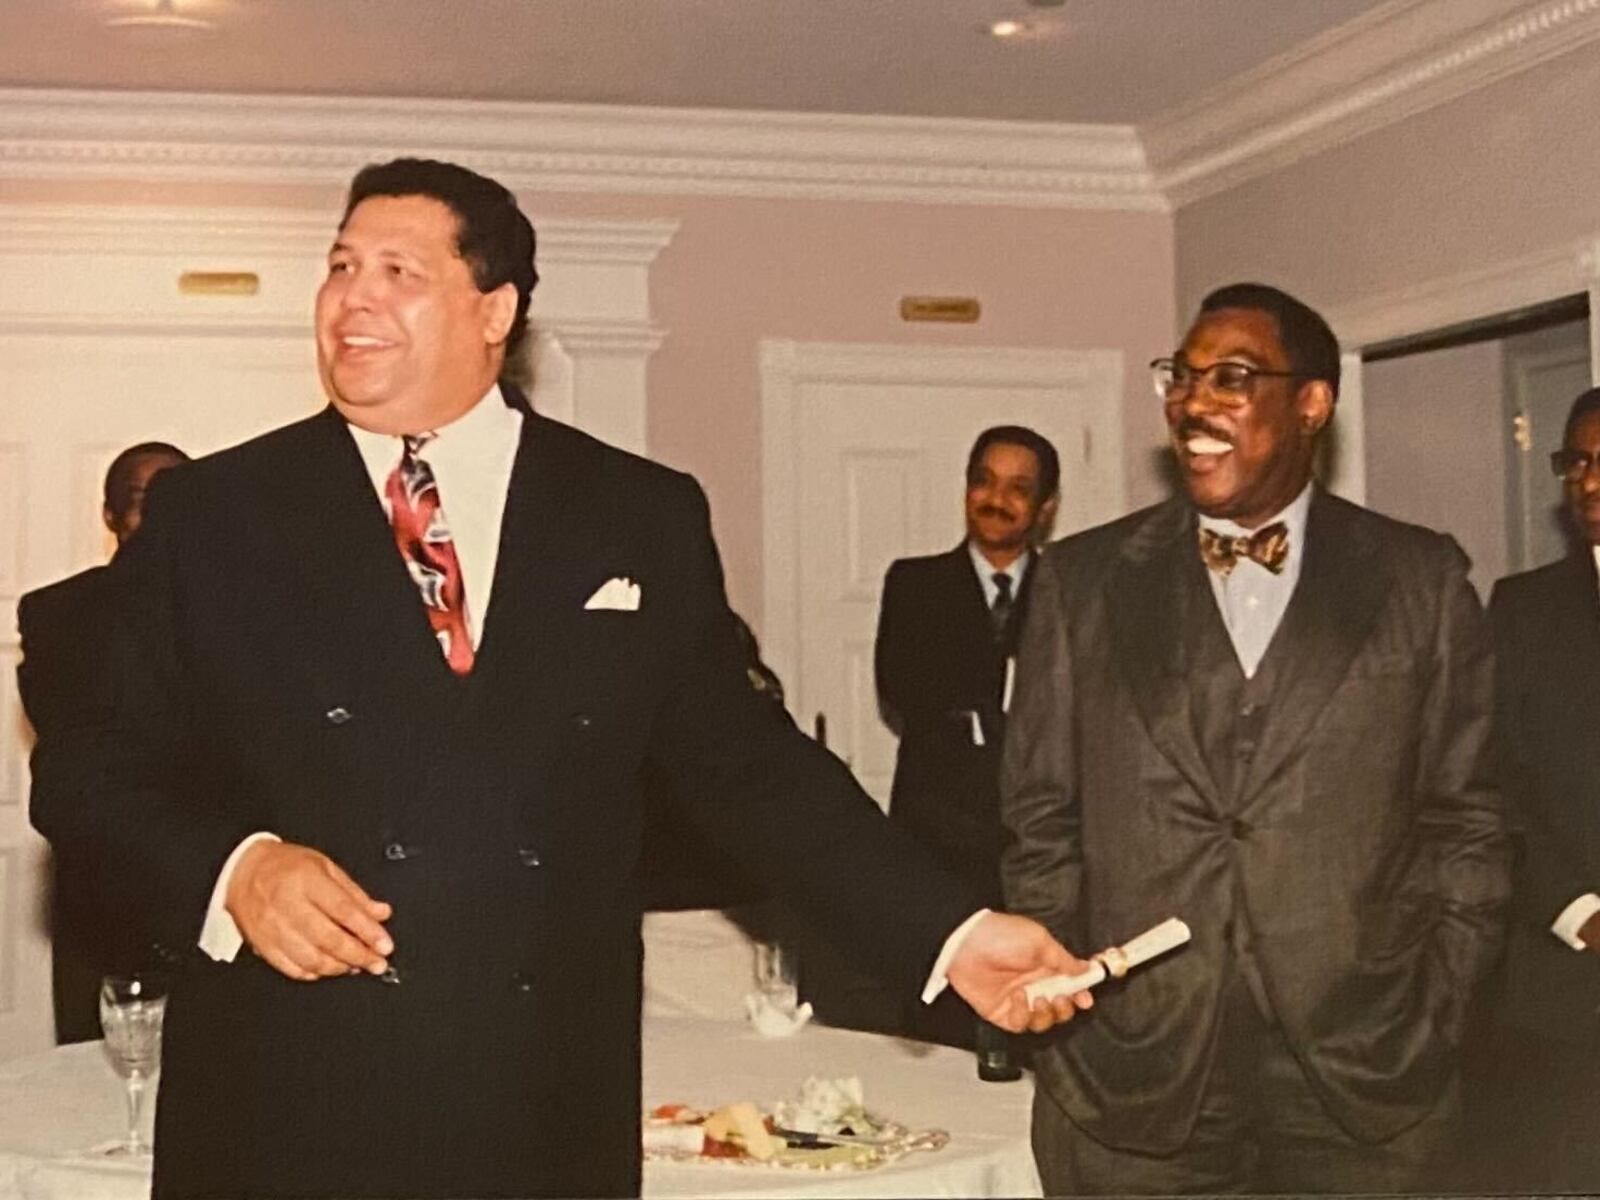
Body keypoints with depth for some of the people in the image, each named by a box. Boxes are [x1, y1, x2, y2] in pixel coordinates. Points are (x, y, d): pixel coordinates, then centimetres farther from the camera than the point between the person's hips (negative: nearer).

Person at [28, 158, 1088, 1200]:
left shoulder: (646, 519, 4)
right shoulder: (210, 516, 3)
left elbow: (747, 765, 7)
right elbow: (91, 770, 5)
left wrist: (952, 934, 0)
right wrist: (233, 867, -15)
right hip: (281, 1115, 0)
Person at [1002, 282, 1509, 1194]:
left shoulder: (1423, 581, 4)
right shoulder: (1082, 581, 5)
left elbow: (1465, 827, 5)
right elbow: (1043, 821, 6)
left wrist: (1430, 1030, -2)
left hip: (1362, 1086, 0)